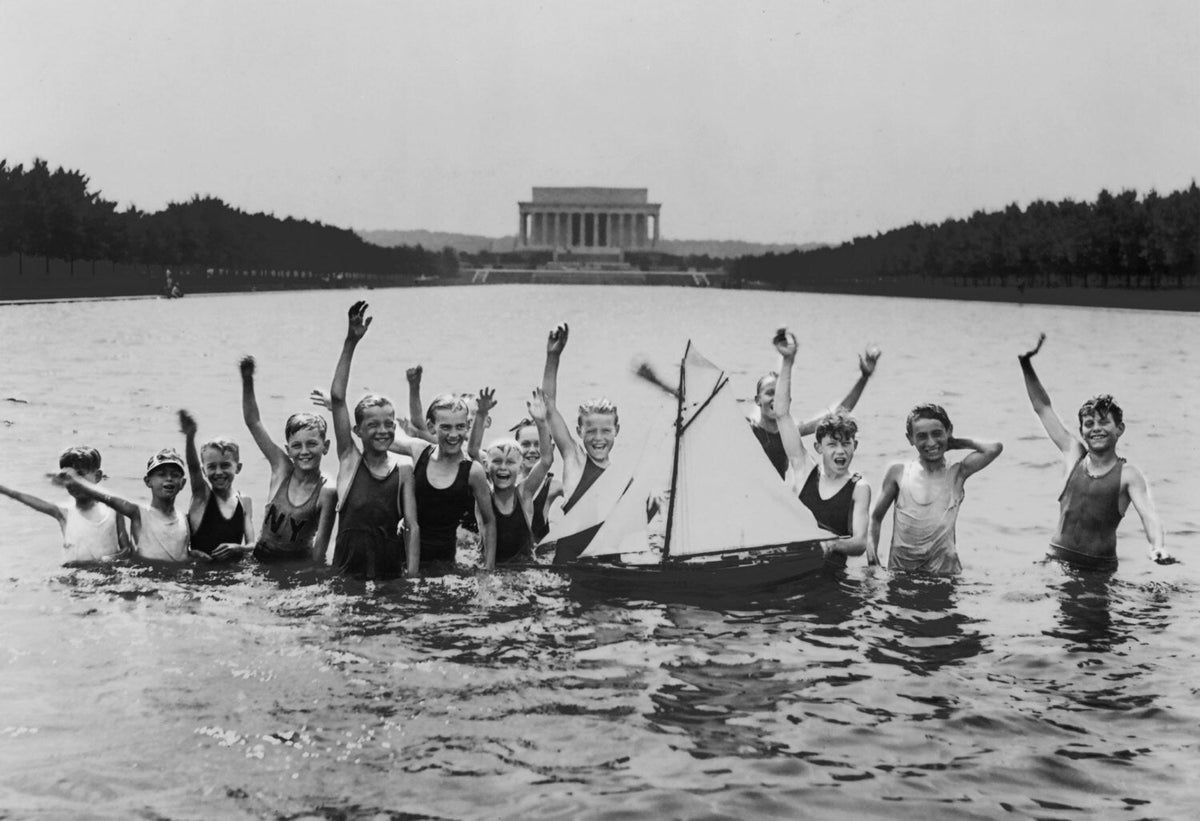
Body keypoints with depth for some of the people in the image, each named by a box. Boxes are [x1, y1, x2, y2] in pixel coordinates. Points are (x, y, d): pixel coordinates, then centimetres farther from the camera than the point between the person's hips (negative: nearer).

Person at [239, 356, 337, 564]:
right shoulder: (281, 468, -3)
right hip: (262, 558, 3)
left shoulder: (327, 492, -12)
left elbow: (320, 546, -10)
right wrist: (247, 379, -13)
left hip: (300, 563, -3)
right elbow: (253, 422, -5)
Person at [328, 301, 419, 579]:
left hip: (390, 566, 0)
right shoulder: (350, 459, 1)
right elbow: (337, 397, -7)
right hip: (347, 567, 0)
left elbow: (412, 526, 2)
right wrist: (351, 343, -12)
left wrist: (412, 577, -8)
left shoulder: (403, 469, 2)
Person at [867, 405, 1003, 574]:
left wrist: (956, 442, 5)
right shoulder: (898, 473, 5)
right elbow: (876, 517, 12)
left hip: (943, 568, 0)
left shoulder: (956, 474, 3)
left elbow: (994, 448, -9)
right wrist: (871, 548, -3)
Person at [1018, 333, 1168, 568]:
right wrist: (1026, 363, 5)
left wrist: (1157, 547, -36)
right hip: (1058, 559, 2)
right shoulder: (1074, 455, 7)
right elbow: (1043, 408, 11)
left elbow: (1148, 513, -15)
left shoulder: (1128, 475, -2)